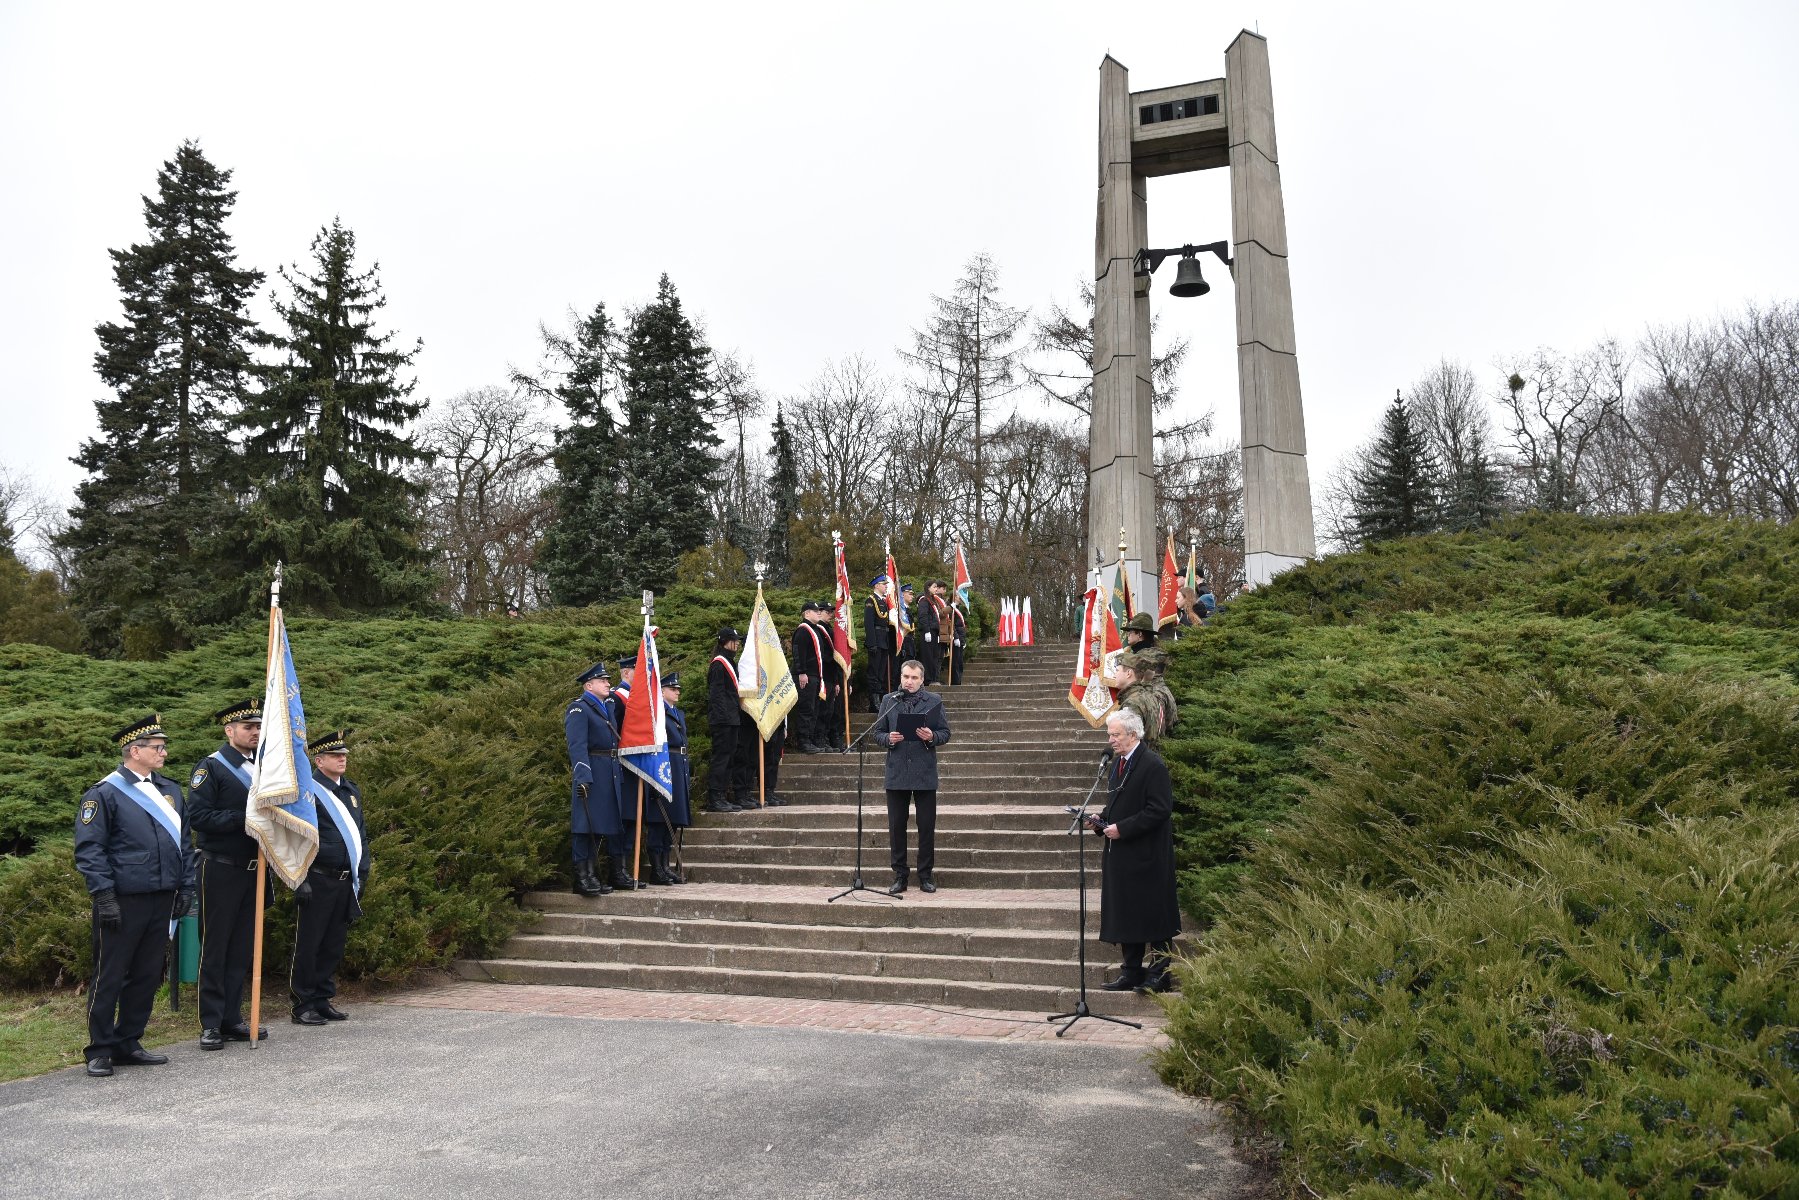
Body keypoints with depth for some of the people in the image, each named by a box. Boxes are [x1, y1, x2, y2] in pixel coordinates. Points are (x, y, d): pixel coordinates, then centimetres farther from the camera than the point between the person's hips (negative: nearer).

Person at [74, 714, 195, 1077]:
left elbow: (183, 842, 18)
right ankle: (99, 1051, 13)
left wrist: (186, 888, 12)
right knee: (109, 977, 2)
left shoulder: (170, 790, 14)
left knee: (147, 976, 11)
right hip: (123, 901, -6)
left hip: (162, 900, 6)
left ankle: (128, 1044, 22)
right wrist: (103, 895, -16)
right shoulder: (104, 794, -6)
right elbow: (88, 850, -10)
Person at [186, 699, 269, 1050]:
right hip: (221, 871, -6)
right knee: (215, 948, 1)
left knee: (242, 948, 11)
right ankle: (211, 1025, 9)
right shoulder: (210, 767, -8)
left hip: (253, 871, 6)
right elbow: (197, 817, -17)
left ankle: (232, 1019, 18)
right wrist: (243, 819, -23)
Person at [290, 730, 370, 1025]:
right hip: (319, 881, -7)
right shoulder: (307, 791, -7)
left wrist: (363, 873, 15)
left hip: (347, 881, 7)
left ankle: (324, 1000, 20)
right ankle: (303, 1006, 8)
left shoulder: (352, 791, 16)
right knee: (309, 945, 1)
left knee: (334, 944, 12)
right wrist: (301, 880, -15)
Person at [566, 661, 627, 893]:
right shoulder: (578, 709, -8)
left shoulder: (608, 707, 19)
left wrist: (620, 773, 20)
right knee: (587, 824, -5)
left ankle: (619, 873, 19)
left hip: (612, 774, 9)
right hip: (591, 773, -9)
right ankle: (583, 876, -1)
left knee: (615, 822, 12)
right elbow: (577, 746, -17)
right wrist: (583, 778, -25)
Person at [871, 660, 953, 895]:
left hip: (925, 774, -1)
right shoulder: (888, 700, 8)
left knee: (927, 826, 3)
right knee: (896, 826, 5)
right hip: (896, 773, 1)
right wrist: (888, 739, -12)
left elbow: (945, 732, 3)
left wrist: (931, 737, -17)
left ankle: (925, 875, 15)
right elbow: (877, 733, 9)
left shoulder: (934, 701, 4)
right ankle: (900, 875, 15)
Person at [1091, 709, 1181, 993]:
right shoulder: (1118, 762, 12)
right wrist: (1103, 819, 4)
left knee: (1152, 915, 0)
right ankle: (1131, 972, 22)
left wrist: (1122, 828, -20)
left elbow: (1159, 810, -20)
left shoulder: (1153, 765, -16)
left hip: (1146, 856, -9)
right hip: (1120, 854, 9)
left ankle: (1160, 973, 11)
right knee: (1124, 914, 13)